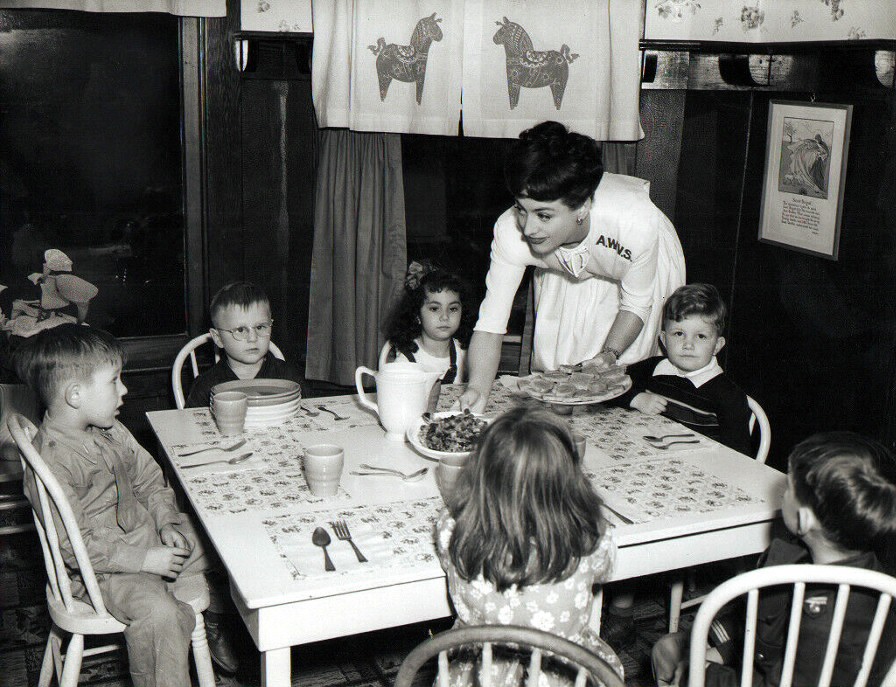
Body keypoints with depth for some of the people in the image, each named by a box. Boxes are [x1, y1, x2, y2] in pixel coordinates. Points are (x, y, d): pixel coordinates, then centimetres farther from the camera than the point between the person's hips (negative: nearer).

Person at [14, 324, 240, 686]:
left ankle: (213, 625, 31)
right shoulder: (50, 462, -24)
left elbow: (149, 479, 15)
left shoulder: (109, 431, 3)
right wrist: (144, 560, -24)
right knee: (157, 611, -31)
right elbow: (76, 545, -24)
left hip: (146, 533, 8)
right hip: (102, 566, -8)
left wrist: (167, 522, -1)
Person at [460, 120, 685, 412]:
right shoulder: (510, 231, -38)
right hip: (563, 269, 2)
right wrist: (477, 388, -51)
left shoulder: (637, 223, -43)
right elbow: (490, 325, -34)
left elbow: (636, 304, -22)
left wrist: (609, 354, -36)